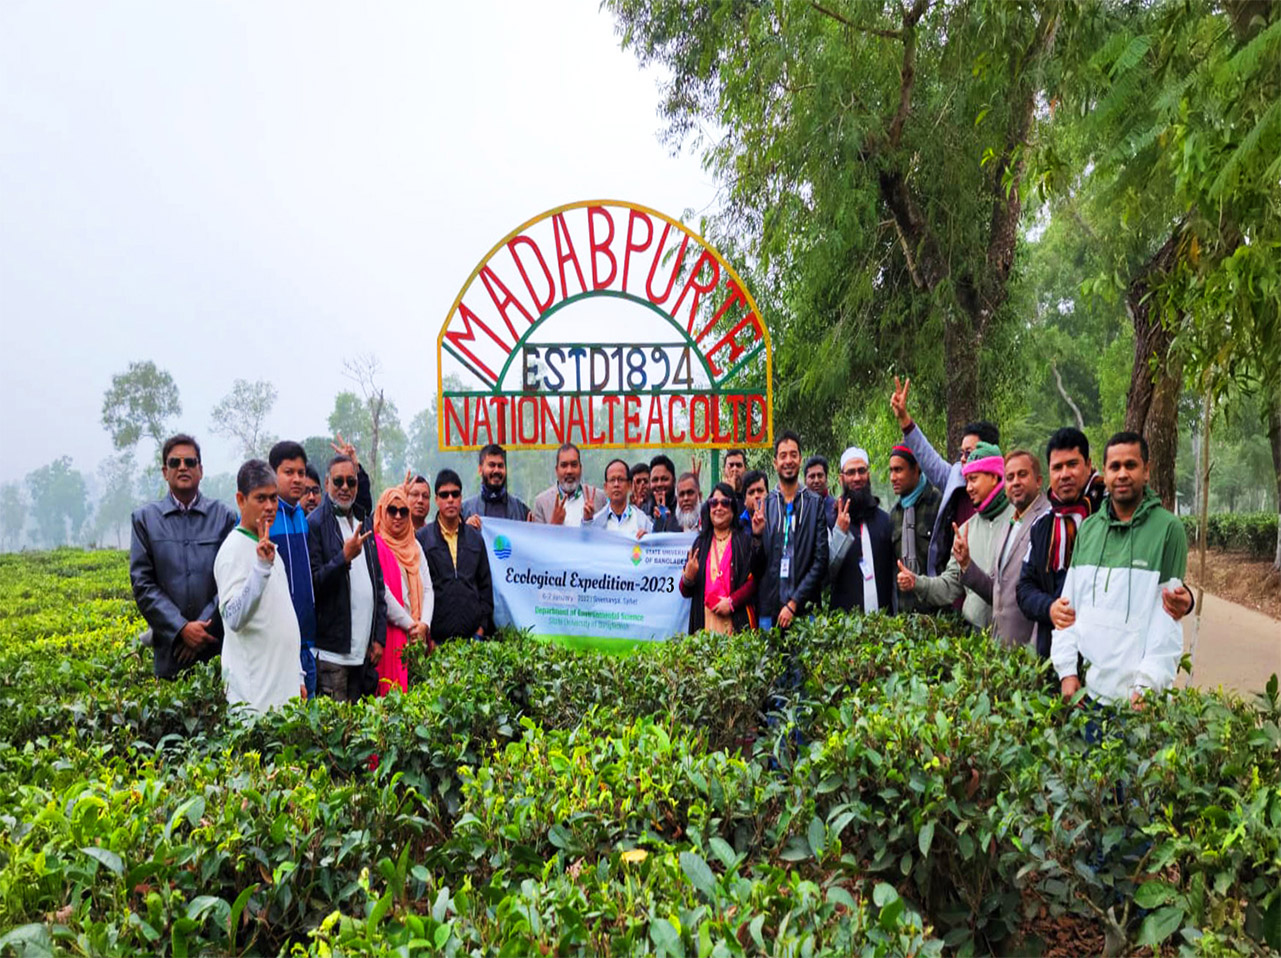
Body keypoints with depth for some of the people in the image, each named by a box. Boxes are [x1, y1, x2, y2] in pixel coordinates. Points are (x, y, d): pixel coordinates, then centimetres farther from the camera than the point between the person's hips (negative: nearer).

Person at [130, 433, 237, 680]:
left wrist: (205, 627, -10)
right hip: (170, 649, 1)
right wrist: (182, 628, -10)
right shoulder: (144, 518, 6)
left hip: (217, 645, 0)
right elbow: (142, 583, 1)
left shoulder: (224, 516, 4)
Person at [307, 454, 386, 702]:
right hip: (332, 651, -6)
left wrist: (379, 637, 12)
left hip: (364, 651, 6)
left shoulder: (364, 523, 15)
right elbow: (313, 583, -11)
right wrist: (344, 558, -24)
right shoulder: (315, 524, -6)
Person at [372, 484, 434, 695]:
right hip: (390, 634, -6)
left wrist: (424, 624, -4)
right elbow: (381, 592, -11)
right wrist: (410, 625, -9)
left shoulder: (415, 546, 16)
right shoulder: (375, 545, -4)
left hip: (418, 636, 6)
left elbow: (427, 588, 11)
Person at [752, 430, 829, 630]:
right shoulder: (763, 505, 7)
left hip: (804, 610, -1)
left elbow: (821, 560, -3)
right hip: (769, 610, 2)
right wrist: (756, 535, -9)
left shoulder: (816, 504, 1)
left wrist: (794, 603, -8)